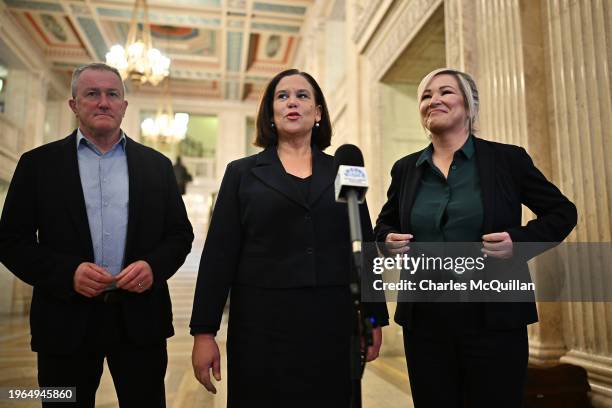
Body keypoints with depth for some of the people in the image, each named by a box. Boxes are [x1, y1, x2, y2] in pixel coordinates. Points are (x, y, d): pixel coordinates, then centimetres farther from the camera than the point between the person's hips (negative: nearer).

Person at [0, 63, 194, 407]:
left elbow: (180, 233, 8)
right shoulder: (38, 163, 3)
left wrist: (154, 266, -12)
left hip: (140, 317, 1)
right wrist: (67, 272, -15)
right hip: (67, 320, 0)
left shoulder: (156, 165, 7)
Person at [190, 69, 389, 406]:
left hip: (332, 326, 2)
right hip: (262, 326, -1)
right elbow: (219, 255, 0)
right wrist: (204, 331, -4)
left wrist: (374, 320, 5)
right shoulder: (242, 173, 5)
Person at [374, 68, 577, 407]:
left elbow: (562, 212, 6)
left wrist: (519, 240, -12)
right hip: (424, 322, 3)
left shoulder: (508, 159, 0)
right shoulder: (405, 169, 7)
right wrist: (389, 240, -4)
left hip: (495, 320, -2)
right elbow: (384, 224, 19)